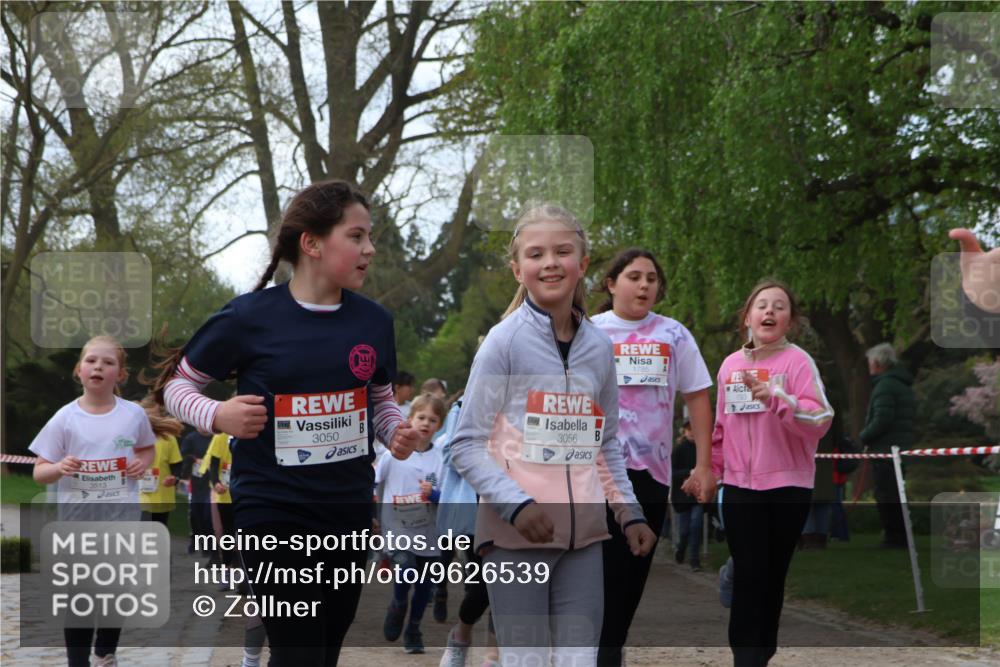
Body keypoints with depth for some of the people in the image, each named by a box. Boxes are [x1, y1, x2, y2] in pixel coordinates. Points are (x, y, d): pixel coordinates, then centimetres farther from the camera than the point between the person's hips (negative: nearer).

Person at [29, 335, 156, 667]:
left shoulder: (134, 415, -2)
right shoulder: (64, 419, -7)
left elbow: (148, 448, 19)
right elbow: (39, 472, -4)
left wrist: (143, 464, -4)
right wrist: (60, 468, -26)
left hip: (122, 520, 2)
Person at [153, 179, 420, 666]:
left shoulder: (374, 321, 2)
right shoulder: (250, 317, -11)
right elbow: (176, 383, -1)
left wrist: (398, 434, -5)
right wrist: (218, 416, -20)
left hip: (349, 510, 5)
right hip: (273, 511, -5)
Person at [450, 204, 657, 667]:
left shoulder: (598, 347, 9)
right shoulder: (504, 341, -6)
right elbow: (466, 445, -7)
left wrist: (628, 513, 10)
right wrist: (516, 505, -19)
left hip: (584, 535, 5)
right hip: (514, 533, -4)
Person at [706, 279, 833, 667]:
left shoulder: (797, 361, -6)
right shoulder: (730, 365, 7)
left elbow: (820, 420, -18)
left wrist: (776, 398, -30)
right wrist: (710, 468, 16)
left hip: (787, 486, -2)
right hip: (740, 485, 2)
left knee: (772, 574, 7)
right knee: (748, 573, -1)